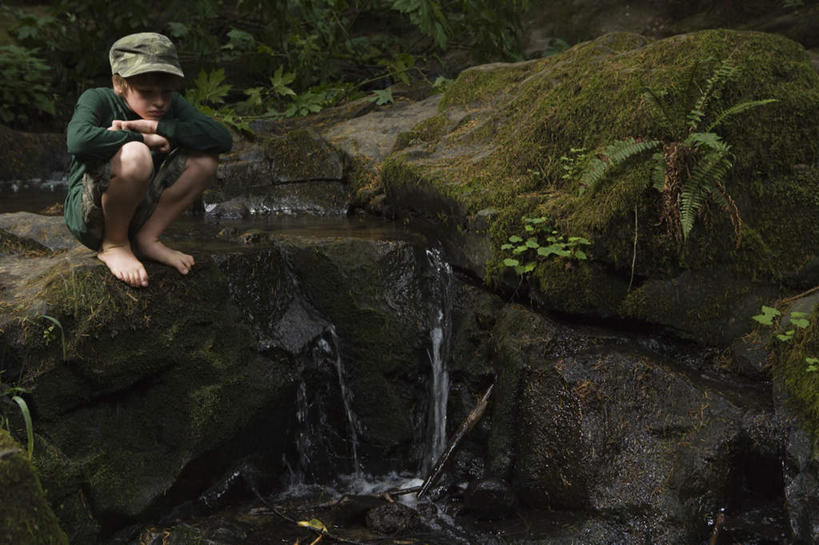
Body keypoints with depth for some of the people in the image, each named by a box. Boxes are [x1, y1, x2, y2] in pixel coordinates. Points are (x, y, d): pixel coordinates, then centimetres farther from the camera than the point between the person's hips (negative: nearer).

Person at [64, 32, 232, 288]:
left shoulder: (172, 105, 3)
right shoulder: (98, 99, -11)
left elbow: (222, 139, -13)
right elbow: (78, 139, -34)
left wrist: (155, 126, -20)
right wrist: (143, 139, -24)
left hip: (136, 213, 6)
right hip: (88, 215, -6)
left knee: (204, 159, -9)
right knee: (134, 155, -35)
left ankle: (146, 240, -2)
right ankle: (113, 247, -11)